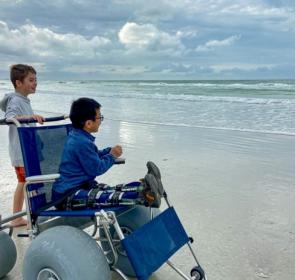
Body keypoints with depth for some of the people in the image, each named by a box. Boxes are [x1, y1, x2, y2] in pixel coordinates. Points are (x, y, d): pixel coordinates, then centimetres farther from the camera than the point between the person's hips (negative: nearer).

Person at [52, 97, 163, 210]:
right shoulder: (82, 143, -23)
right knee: (110, 197, -27)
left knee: (114, 189, -6)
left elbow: (93, 157, 23)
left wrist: (109, 151, 8)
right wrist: (112, 156, -2)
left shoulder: (76, 136, 10)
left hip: (82, 186, 11)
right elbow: (96, 169, -17)